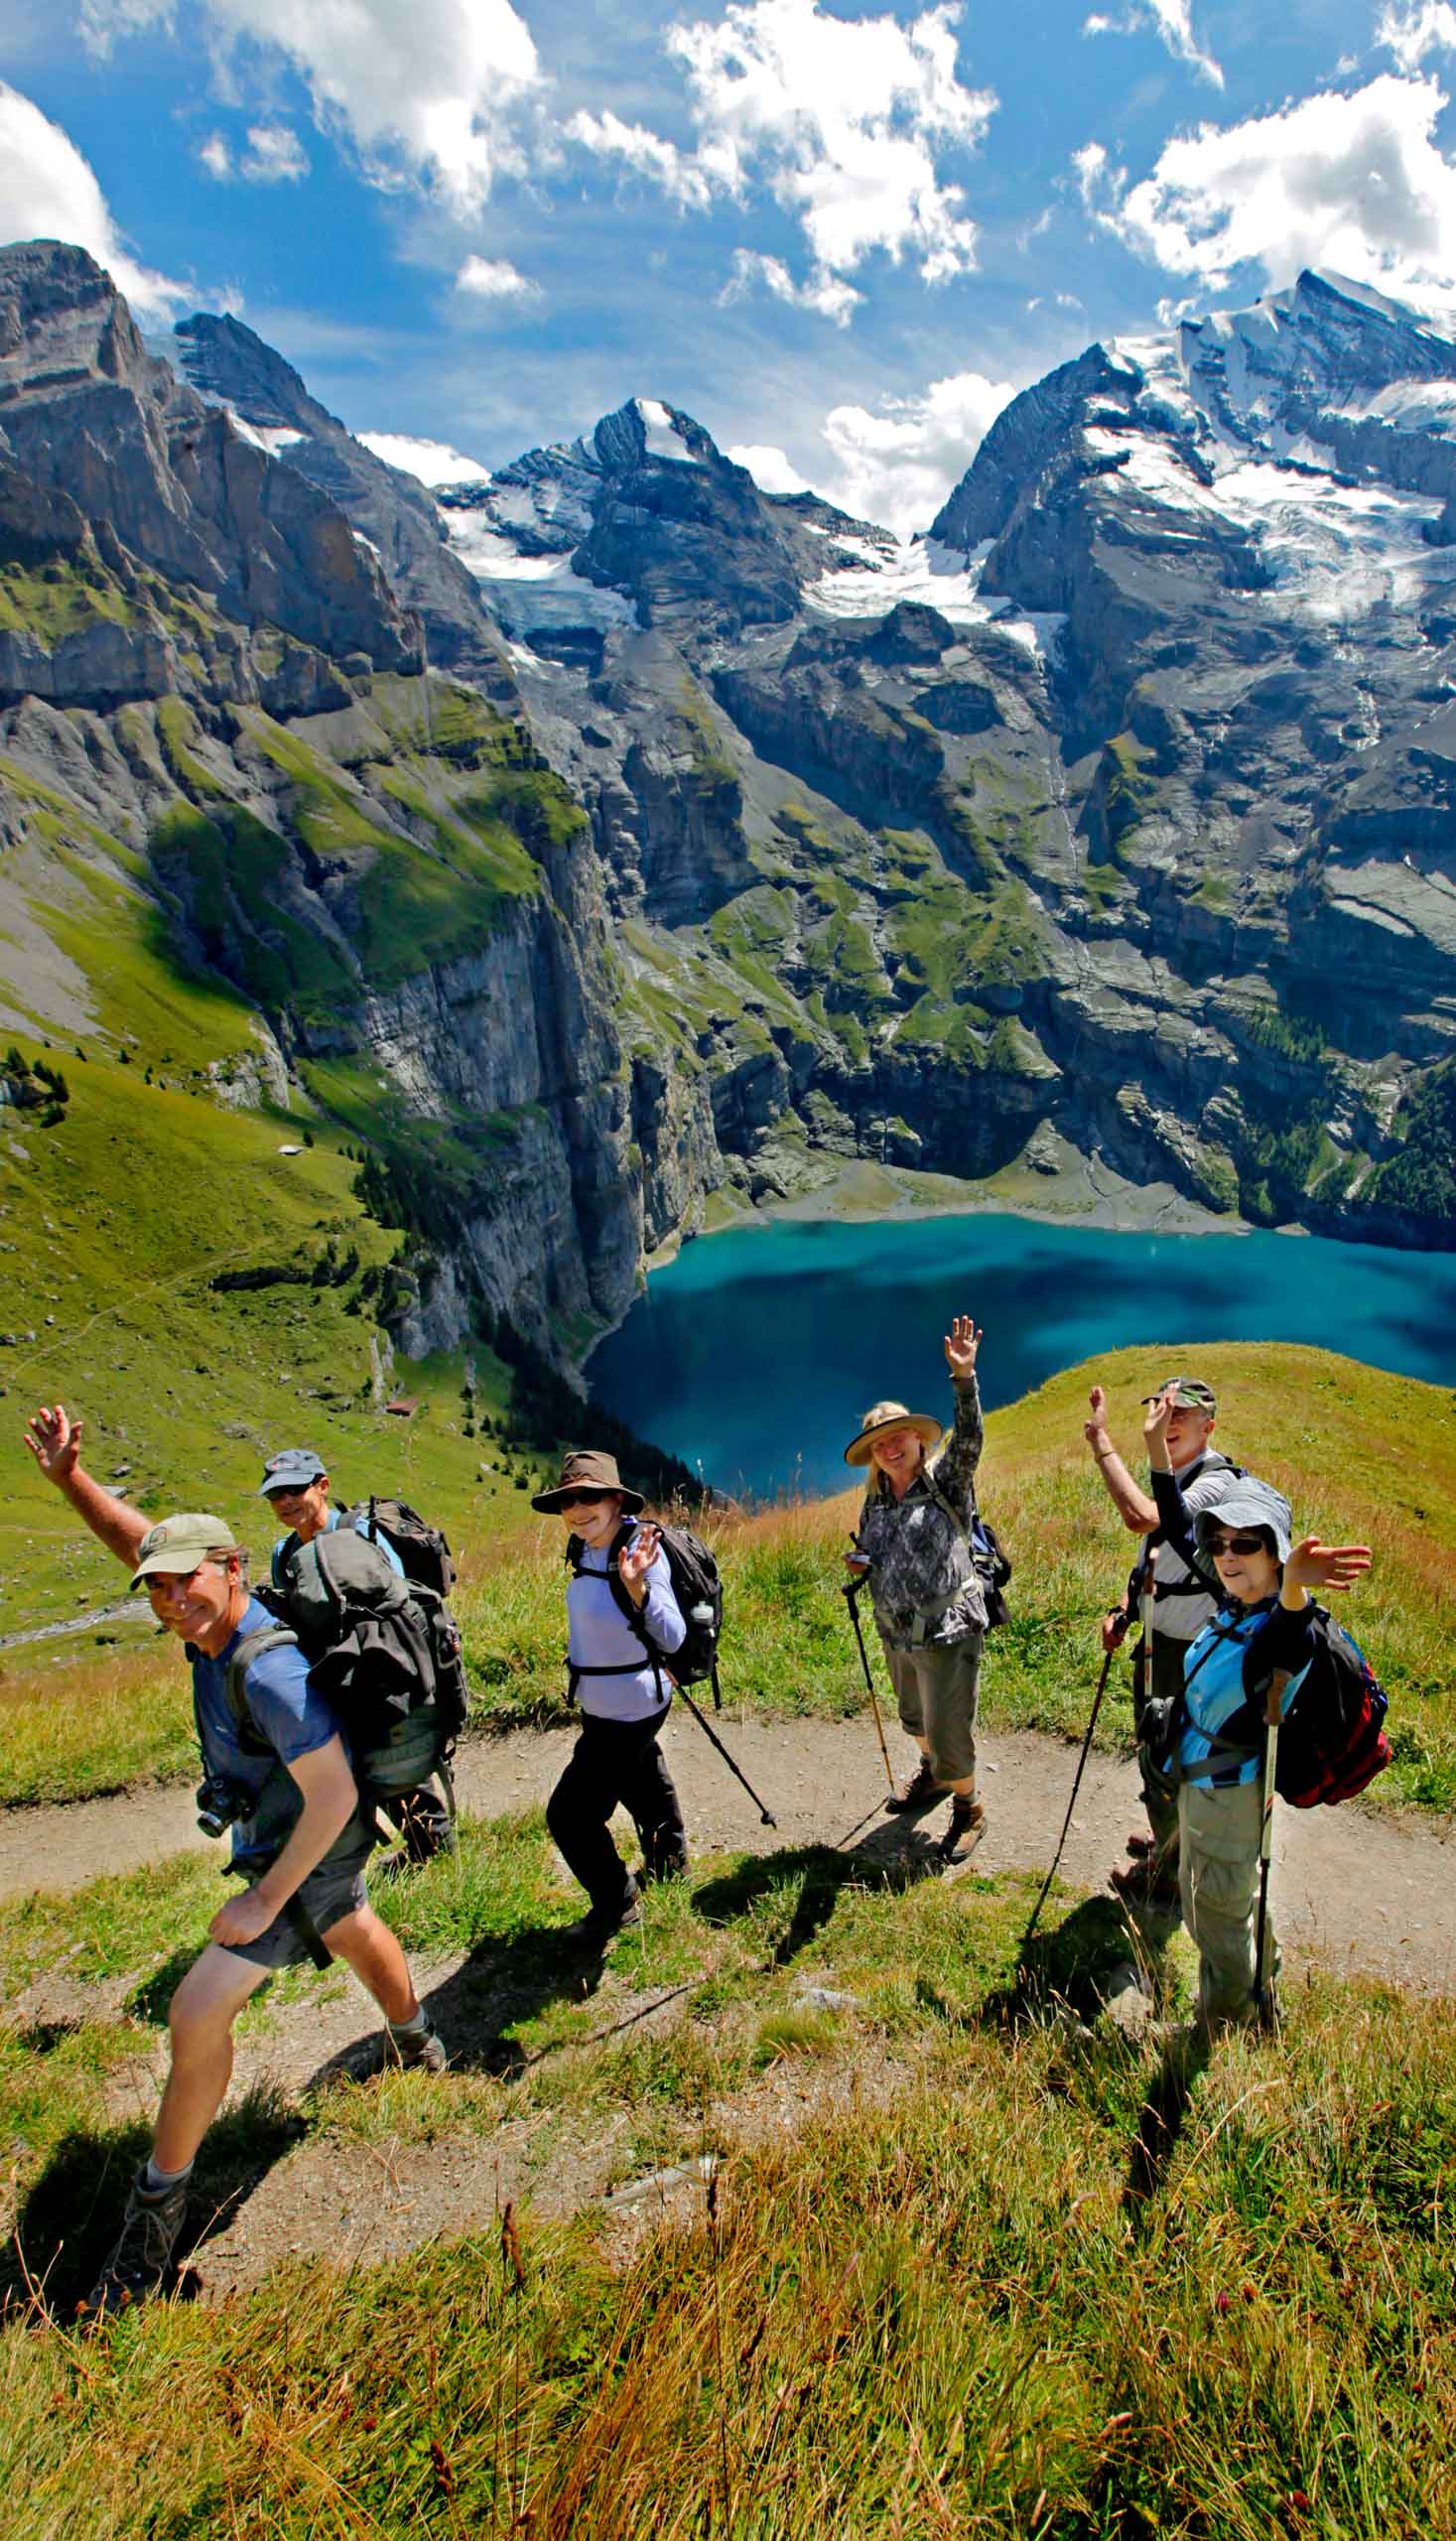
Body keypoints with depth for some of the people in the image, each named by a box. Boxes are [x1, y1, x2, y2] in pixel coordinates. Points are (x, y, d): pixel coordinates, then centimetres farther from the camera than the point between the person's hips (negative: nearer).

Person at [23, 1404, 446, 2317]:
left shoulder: (269, 1671, -38)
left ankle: (159, 2210, 13)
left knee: (198, 2011, -8)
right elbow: (130, 1534, -4)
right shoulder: (218, 1609, -14)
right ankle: (417, 2043, 59)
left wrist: (265, 1900, -26)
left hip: (306, 1852, -10)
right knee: (350, 1929, 32)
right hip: (300, 1836, 10)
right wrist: (67, 1474, -21)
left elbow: (334, 1796, -34)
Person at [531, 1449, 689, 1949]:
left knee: (570, 1813, -1)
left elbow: (673, 1637, -36)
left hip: (627, 1711, -8)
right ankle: (670, 1856, 56)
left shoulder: (640, 1553, -29)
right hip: (603, 1703, 9)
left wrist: (637, 1587, -51)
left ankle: (617, 1905, 21)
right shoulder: (587, 1549, -5)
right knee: (639, 1778, 30)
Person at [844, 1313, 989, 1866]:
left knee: (949, 1732, 0)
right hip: (897, 1634, 6)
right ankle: (931, 1775, 53)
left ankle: (967, 1810, 27)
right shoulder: (874, 1501, 5)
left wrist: (963, 1376, -43)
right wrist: (857, 1562, -6)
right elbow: (867, 1550, 20)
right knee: (915, 1719, 25)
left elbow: (968, 1438, -29)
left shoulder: (945, 1483, -11)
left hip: (948, 1632, -6)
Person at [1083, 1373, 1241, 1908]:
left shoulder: (1218, 1483, -25)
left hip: (1190, 1654, -9)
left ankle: (1165, 1879, 26)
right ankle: (1169, 1841, 49)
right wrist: (1123, 1610, 4)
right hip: (1156, 1643, 9)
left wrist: (1100, 1441, -35)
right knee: (1152, 1751, 26)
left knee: (1170, 1768, 6)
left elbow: (1140, 1517, -41)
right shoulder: (1170, 1480, 5)